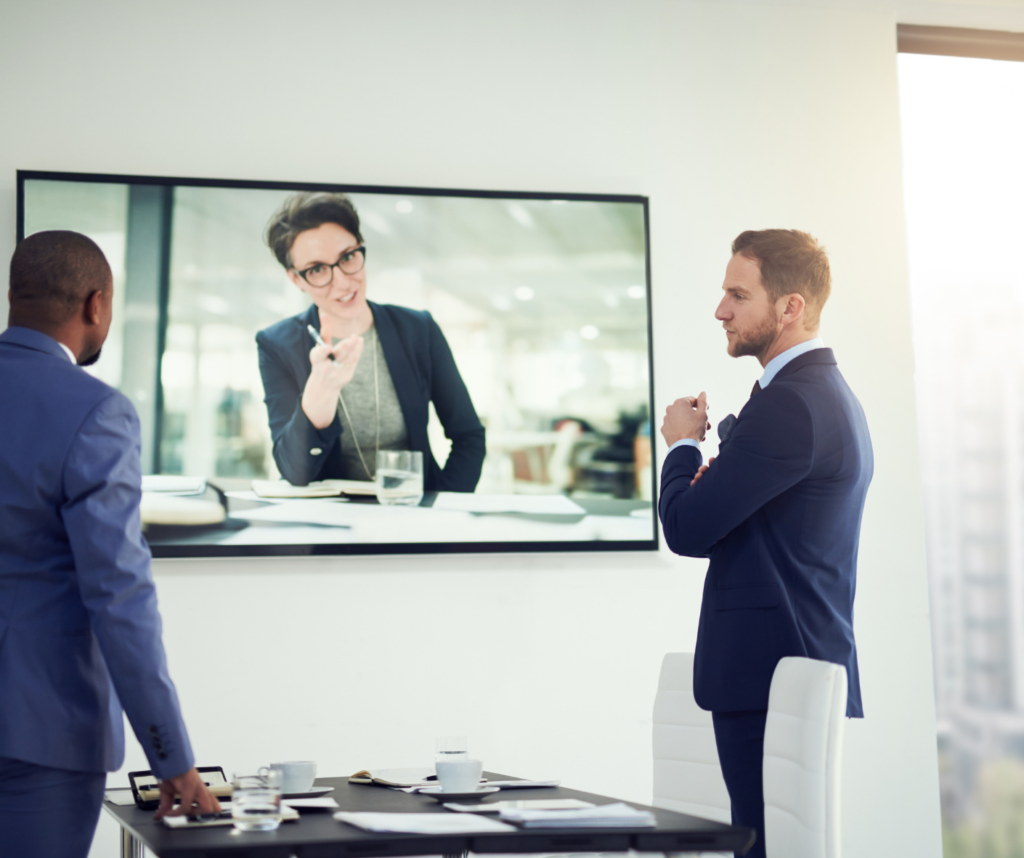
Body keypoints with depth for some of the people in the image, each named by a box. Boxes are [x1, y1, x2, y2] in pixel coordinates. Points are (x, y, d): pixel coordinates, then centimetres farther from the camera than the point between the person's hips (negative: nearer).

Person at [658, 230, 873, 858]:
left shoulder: (786, 405, -17)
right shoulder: (834, 394, 17)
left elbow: (686, 529, -17)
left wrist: (684, 443, 2)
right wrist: (713, 476, 3)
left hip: (769, 677, -10)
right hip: (818, 666, 10)